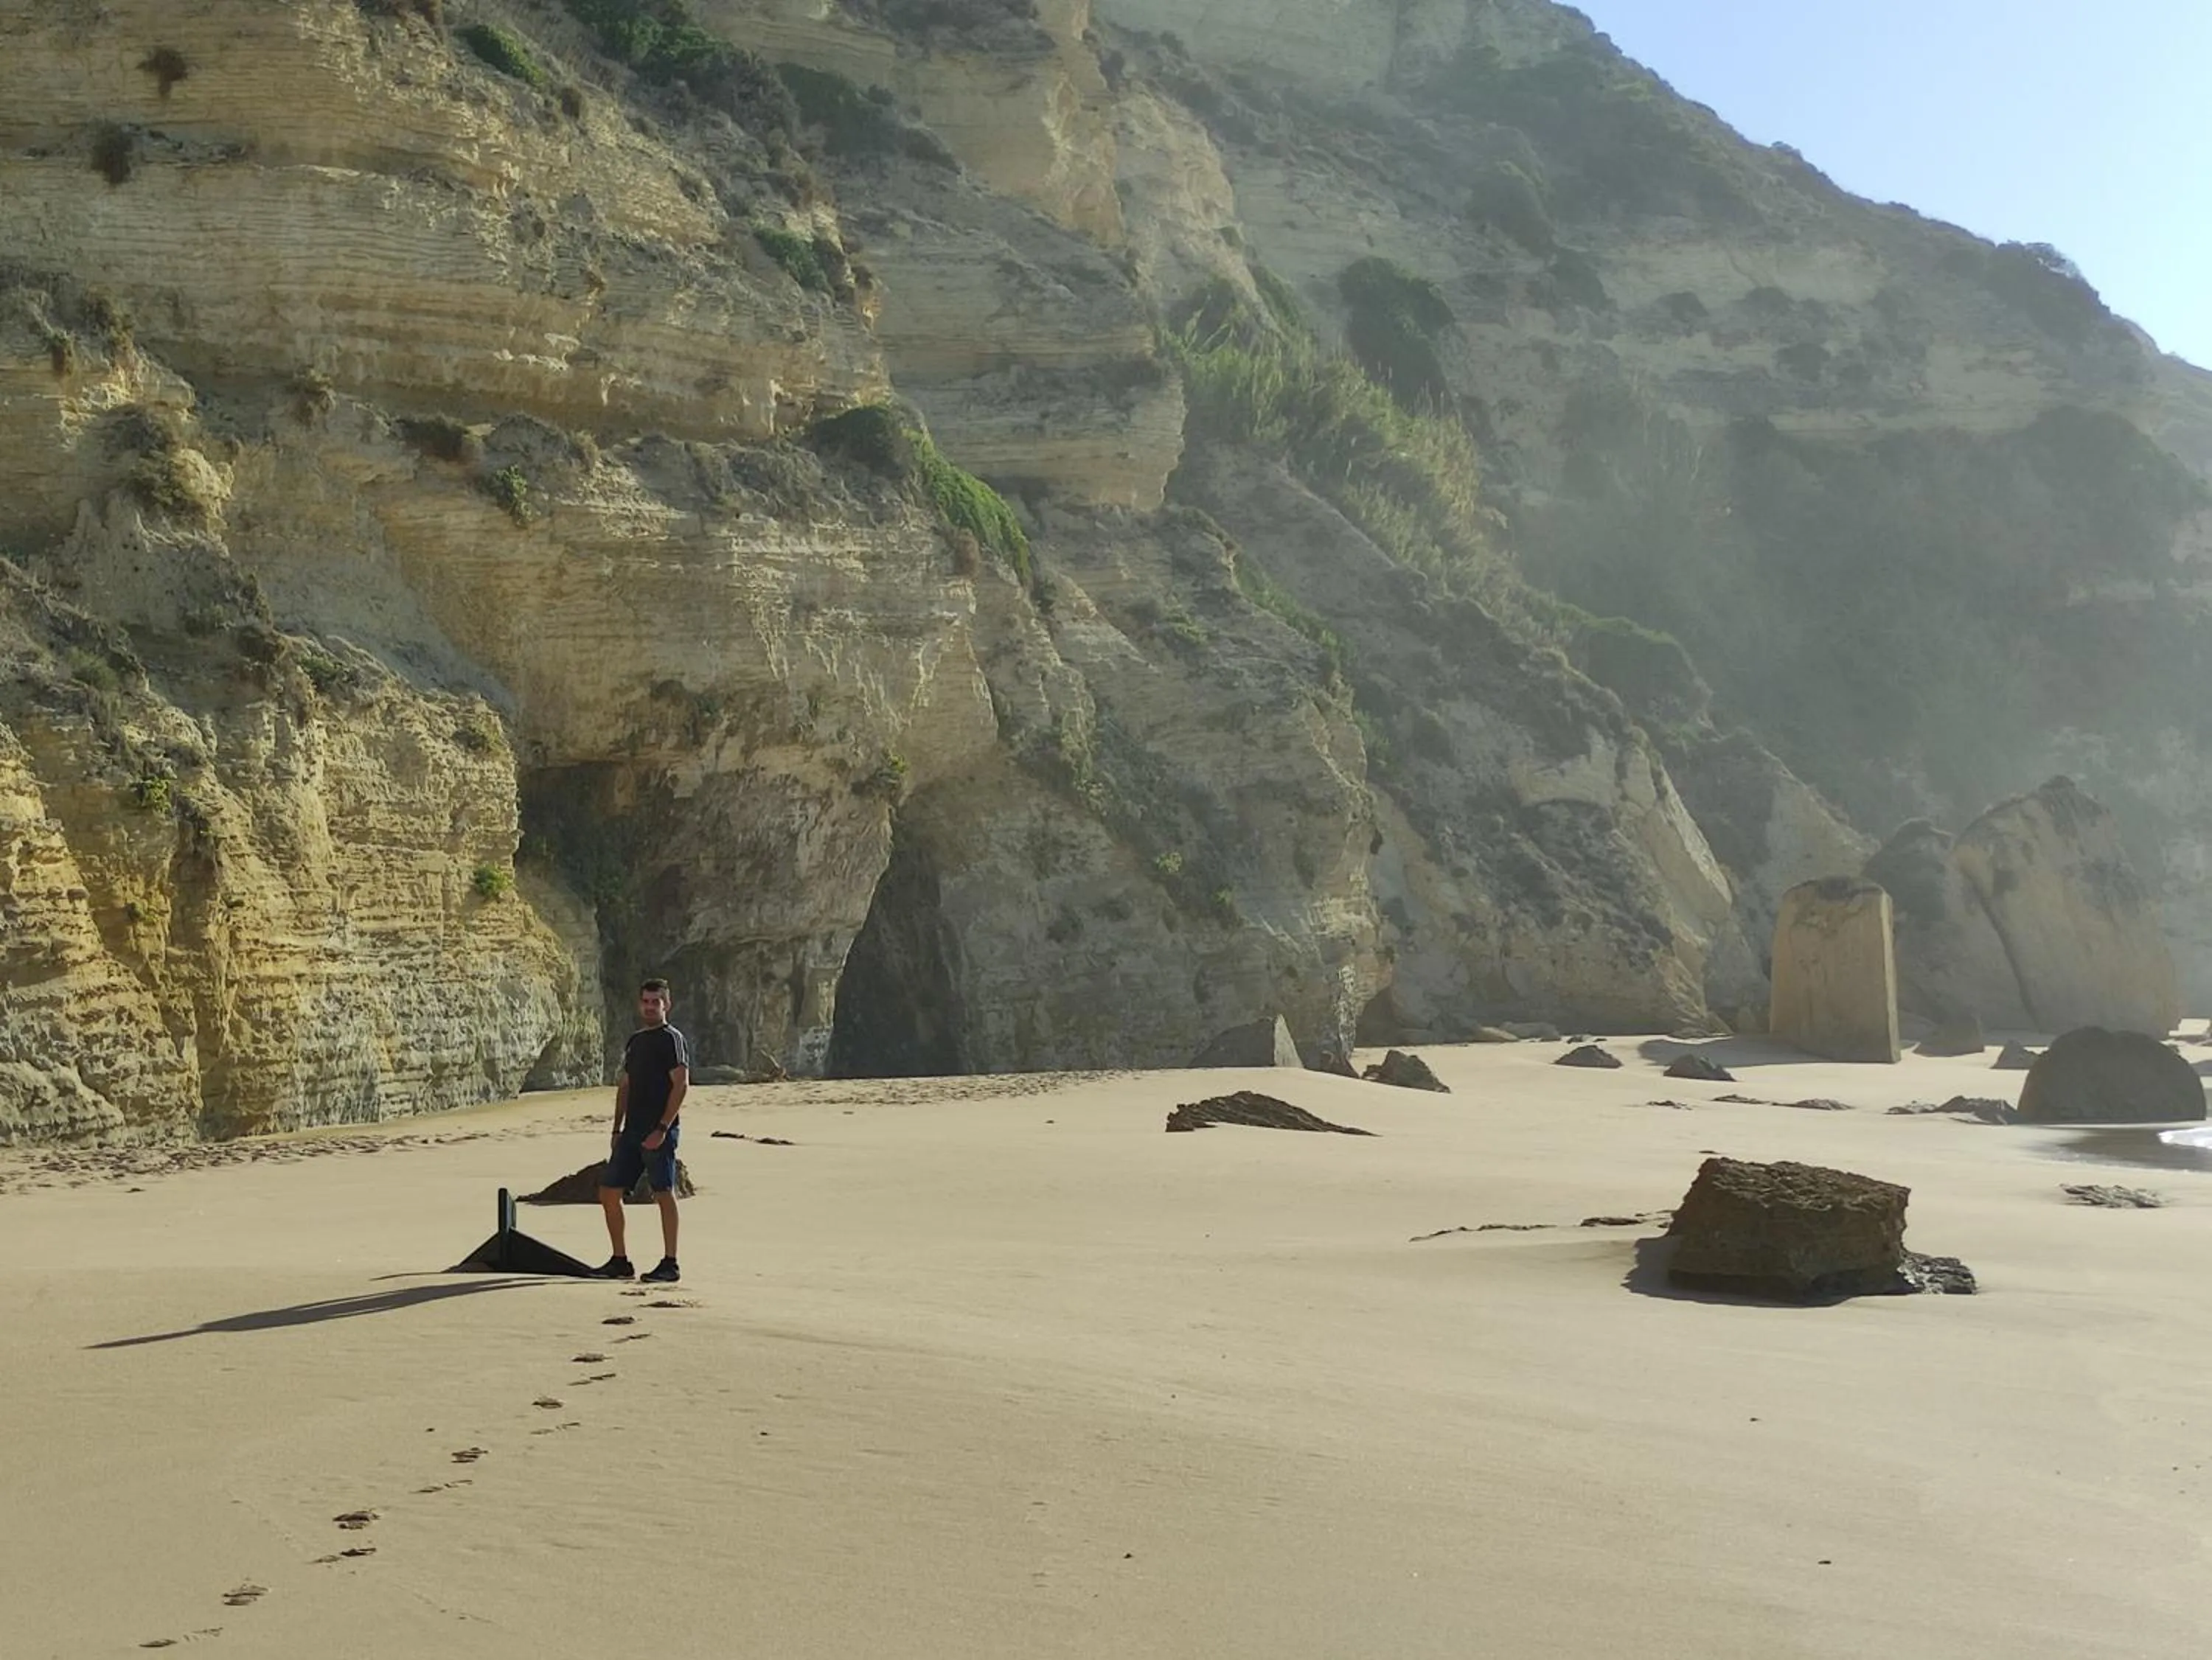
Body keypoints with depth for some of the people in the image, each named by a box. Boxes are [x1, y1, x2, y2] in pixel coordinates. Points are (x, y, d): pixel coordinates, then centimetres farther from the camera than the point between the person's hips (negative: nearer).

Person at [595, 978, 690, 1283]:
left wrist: (662, 1129, -19)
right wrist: (617, 1129, 15)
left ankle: (670, 1265, 0)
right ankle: (620, 1263, 15)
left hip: (659, 1131, -8)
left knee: (664, 1194, -6)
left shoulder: (672, 1039, -5)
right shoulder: (635, 1041, 19)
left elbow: (681, 1084, -13)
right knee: (609, 1192, 7)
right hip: (632, 1130, 8)